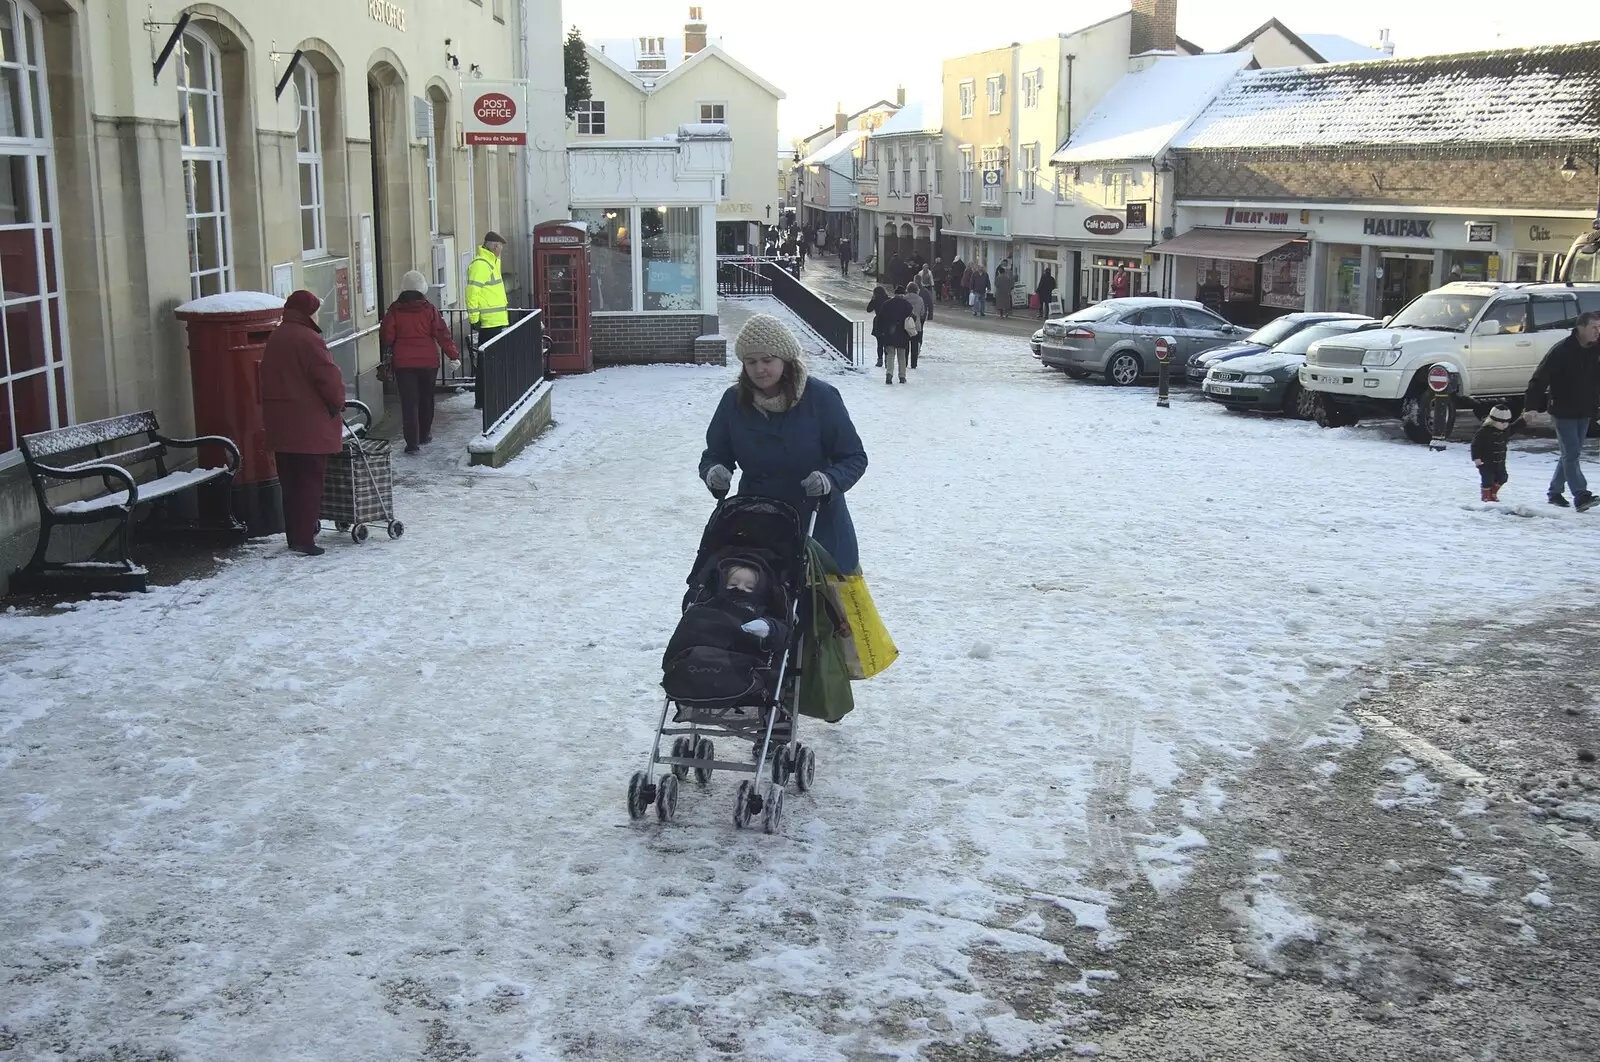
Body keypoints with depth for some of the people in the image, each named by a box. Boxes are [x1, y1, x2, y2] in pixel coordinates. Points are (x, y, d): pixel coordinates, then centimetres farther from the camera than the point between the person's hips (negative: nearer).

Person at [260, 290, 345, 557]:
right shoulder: (308, 339, -16)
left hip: (279, 423, 8)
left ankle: (294, 535, 22)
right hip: (309, 426, -8)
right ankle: (304, 538, -5)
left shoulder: (274, 338, 12)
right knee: (310, 482, -3)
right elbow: (329, 377, -18)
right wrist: (338, 402, -1)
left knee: (290, 482, 15)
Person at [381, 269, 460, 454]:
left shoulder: (394, 311, -4)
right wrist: (454, 355, 1)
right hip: (428, 361, 1)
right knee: (426, 399, 18)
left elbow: (386, 337, -1)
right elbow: (442, 334, -5)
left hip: (403, 363, -1)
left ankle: (412, 442, -10)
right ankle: (424, 435, 30)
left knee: (409, 402, -2)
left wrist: (389, 350, 21)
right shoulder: (429, 310, -4)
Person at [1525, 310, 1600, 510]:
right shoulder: (1562, 350, -15)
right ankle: (1581, 496, -18)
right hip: (1563, 412, -6)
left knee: (1571, 454, 13)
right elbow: (1540, 379, -15)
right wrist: (1530, 406, -19)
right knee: (1572, 454, -11)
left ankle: (1555, 492, 25)